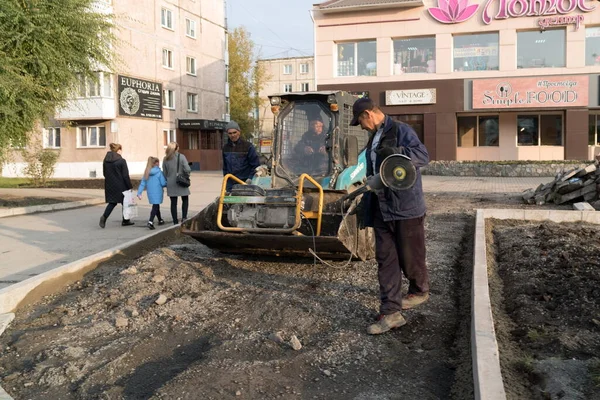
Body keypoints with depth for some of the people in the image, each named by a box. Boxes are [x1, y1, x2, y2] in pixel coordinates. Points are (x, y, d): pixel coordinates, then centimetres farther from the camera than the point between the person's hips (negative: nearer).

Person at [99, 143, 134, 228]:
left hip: (109, 185, 5)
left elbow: (104, 173, 9)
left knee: (112, 202, 12)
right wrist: (130, 186, -7)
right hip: (120, 186, -5)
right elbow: (125, 176, -13)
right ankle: (125, 220, 21)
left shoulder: (105, 160, 3)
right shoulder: (121, 161, -14)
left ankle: (104, 217, -9)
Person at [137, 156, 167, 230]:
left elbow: (142, 183, 2)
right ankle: (150, 222, -21)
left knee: (156, 206, 20)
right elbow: (163, 183, -11)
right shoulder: (159, 172, -11)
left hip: (150, 193, 6)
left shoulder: (146, 173, 4)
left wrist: (139, 193, 2)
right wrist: (167, 184, 10)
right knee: (155, 207, -5)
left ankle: (160, 220, 36)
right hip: (157, 193, -6)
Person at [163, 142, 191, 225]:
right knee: (185, 199, 15)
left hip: (171, 184, 3)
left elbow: (164, 173, 6)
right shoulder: (181, 157, -8)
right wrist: (186, 174, 4)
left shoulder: (165, 159, 2)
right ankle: (184, 217, 3)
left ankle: (175, 222, 9)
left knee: (173, 203, 7)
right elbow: (187, 169, -16)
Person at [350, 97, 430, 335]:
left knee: (410, 255, 6)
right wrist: (364, 205, 25)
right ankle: (391, 312, 7)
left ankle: (419, 291, 34)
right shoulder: (374, 138, 18)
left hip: (406, 207, -8)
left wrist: (397, 151, -36)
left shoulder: (400, 130, -8)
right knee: (386, 260, 3)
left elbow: (423, 156, -21)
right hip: (382, 209, 8)